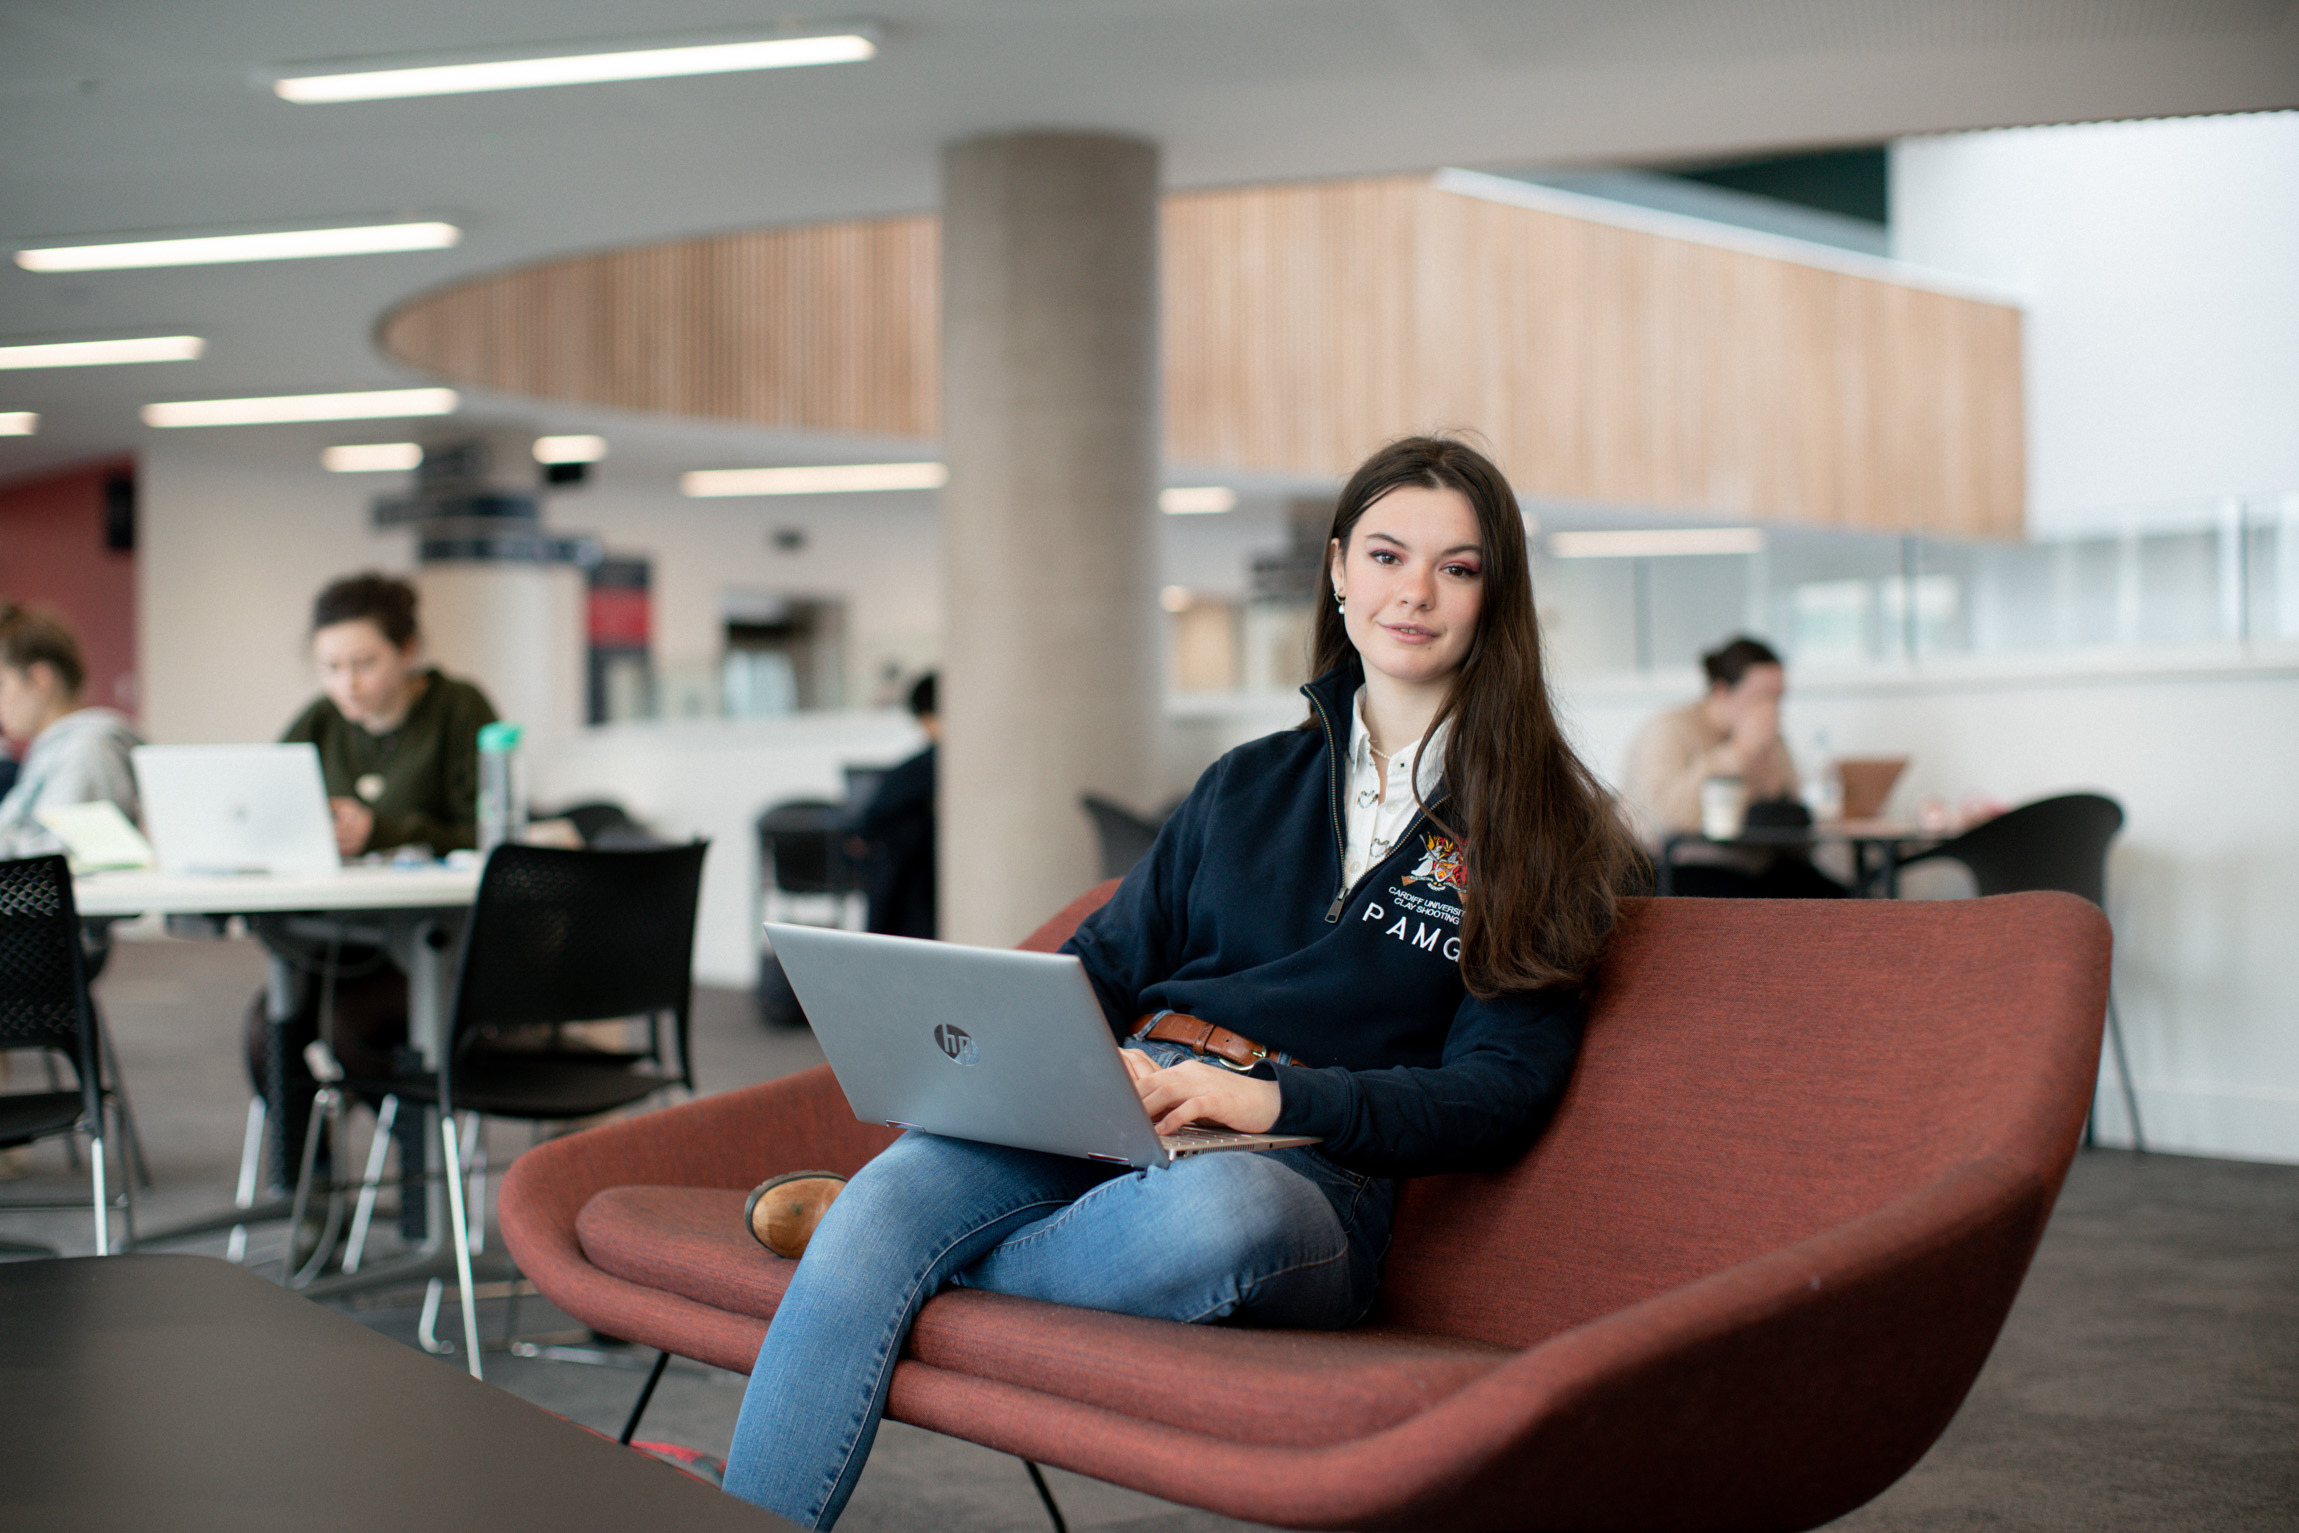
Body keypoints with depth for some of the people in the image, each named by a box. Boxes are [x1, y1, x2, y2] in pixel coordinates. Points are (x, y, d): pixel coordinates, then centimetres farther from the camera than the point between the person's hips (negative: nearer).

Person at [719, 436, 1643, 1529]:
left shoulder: (1536, 834, 8)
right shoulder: (1249, 786, 22)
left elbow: (1502, 1092, -1)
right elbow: (1106, 963, 20)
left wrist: (1267, 1097, -14)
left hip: (1312, 1171, -3)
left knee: (1215, 1212, -40)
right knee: (886, 1195, -28)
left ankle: (897, 1238, -18)